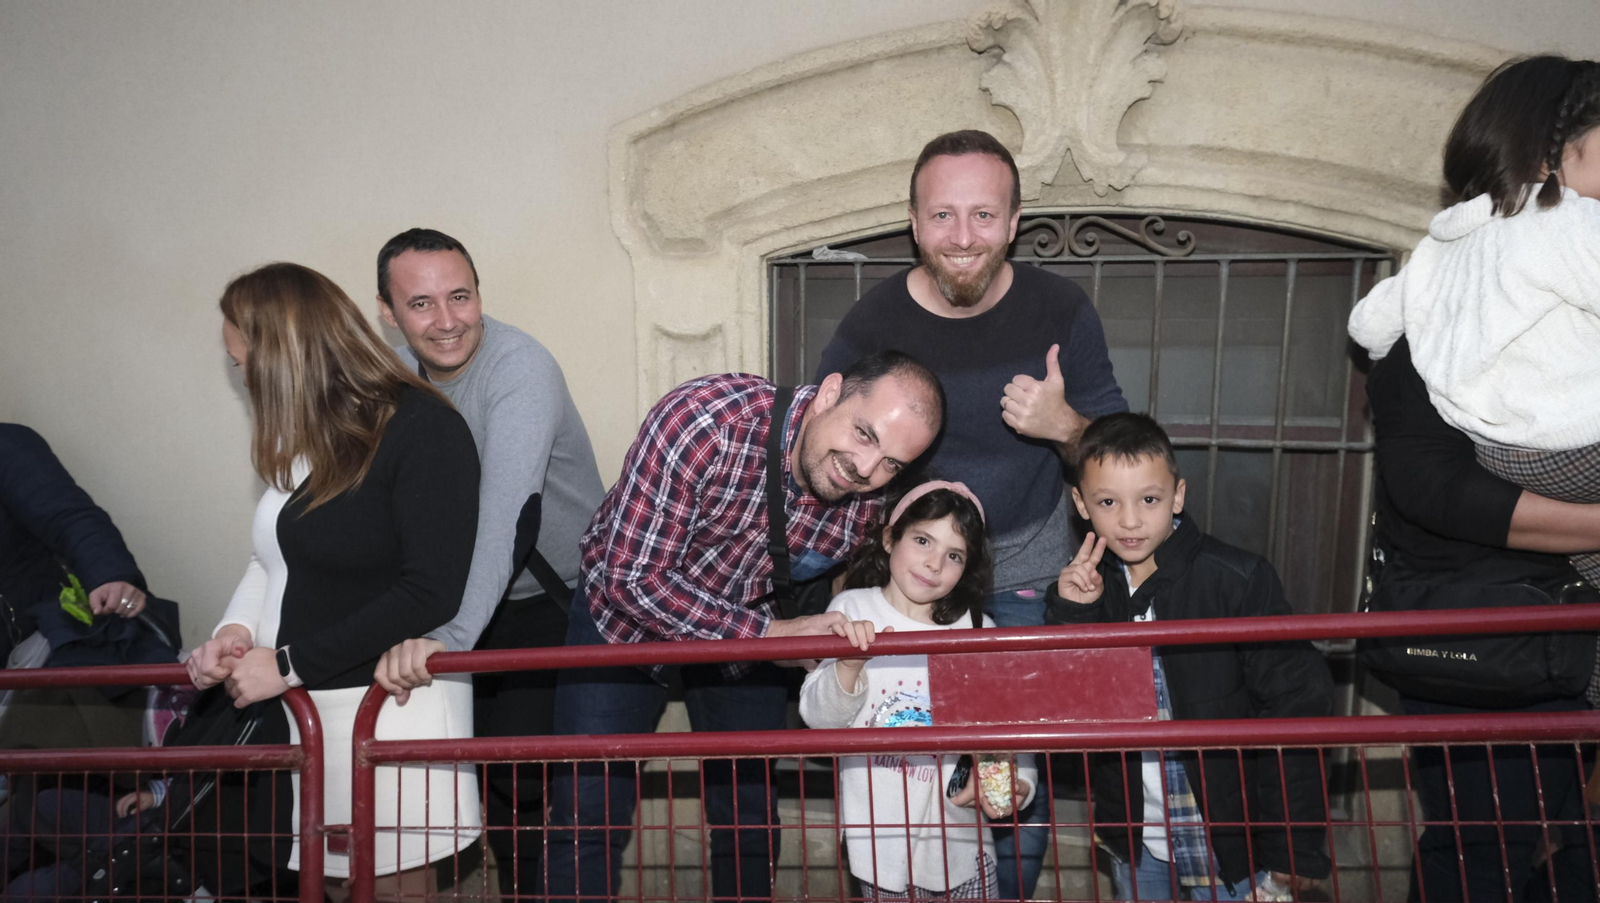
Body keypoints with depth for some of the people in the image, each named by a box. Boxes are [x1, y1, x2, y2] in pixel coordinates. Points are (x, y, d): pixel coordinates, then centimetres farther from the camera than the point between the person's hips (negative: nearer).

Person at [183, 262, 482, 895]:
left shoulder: (421, 428, -16)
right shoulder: (310, 435, 9)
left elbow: (431, 593, -21)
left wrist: (289, 664, -17)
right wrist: (237, 628, -3)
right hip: (291, 704, 7)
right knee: (329, 878, 15)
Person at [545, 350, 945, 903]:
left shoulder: (867, 501, -19)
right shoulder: (706, 420, -35)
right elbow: (632, 579, -32)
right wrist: (772, 633, -33)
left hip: (752, 625, 4)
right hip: (624, 612, -3)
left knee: (750, 821, 8)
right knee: (587, 820, -6)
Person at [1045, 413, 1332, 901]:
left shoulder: (1237, 579, -18)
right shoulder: (1085, 583, -4)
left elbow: (1295, 708, -15)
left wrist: (1296, 846, -13)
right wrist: (1070, 614, -19)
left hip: (1228, 840, -4)